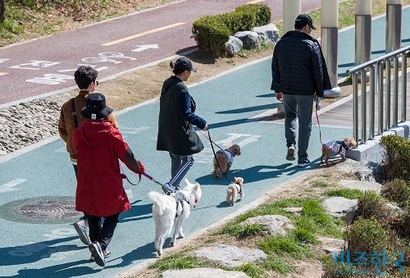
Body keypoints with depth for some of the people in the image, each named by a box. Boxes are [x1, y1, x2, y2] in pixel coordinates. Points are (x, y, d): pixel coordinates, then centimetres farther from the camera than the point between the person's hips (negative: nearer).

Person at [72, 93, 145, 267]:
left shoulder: (78, 134, -7)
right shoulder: (111, 134, -17)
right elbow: (127, 155, -12)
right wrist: (138, 168, 10)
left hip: (86, 188, 3)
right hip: (109, 187, -3)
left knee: (93, 219, 20)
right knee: (111, 218, 12)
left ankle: (98, 251, 27)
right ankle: (100, 244, -10)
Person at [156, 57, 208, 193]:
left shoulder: (167, 83, 3)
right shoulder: (181, 89, -23)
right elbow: (186, 113, -23)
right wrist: (202, 123, -11)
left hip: (167, 130, 9)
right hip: (180, 132, -9)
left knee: (175, 159, 20)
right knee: (187, 160, 3)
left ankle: (175, 188, 28)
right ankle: (170, 185, -7)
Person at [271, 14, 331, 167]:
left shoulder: (281, 43, 3)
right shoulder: (311, 45, -10)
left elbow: (275, 68, 9)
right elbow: (318, 71, -8)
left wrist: (278, 89, 18)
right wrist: (319, 92, 1)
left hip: (287, 89, 4)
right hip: (305, 91, -4)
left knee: (290, 115, 26)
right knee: (305, 122, 6)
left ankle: (290, 144, 5)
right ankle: (302, 158, 8)